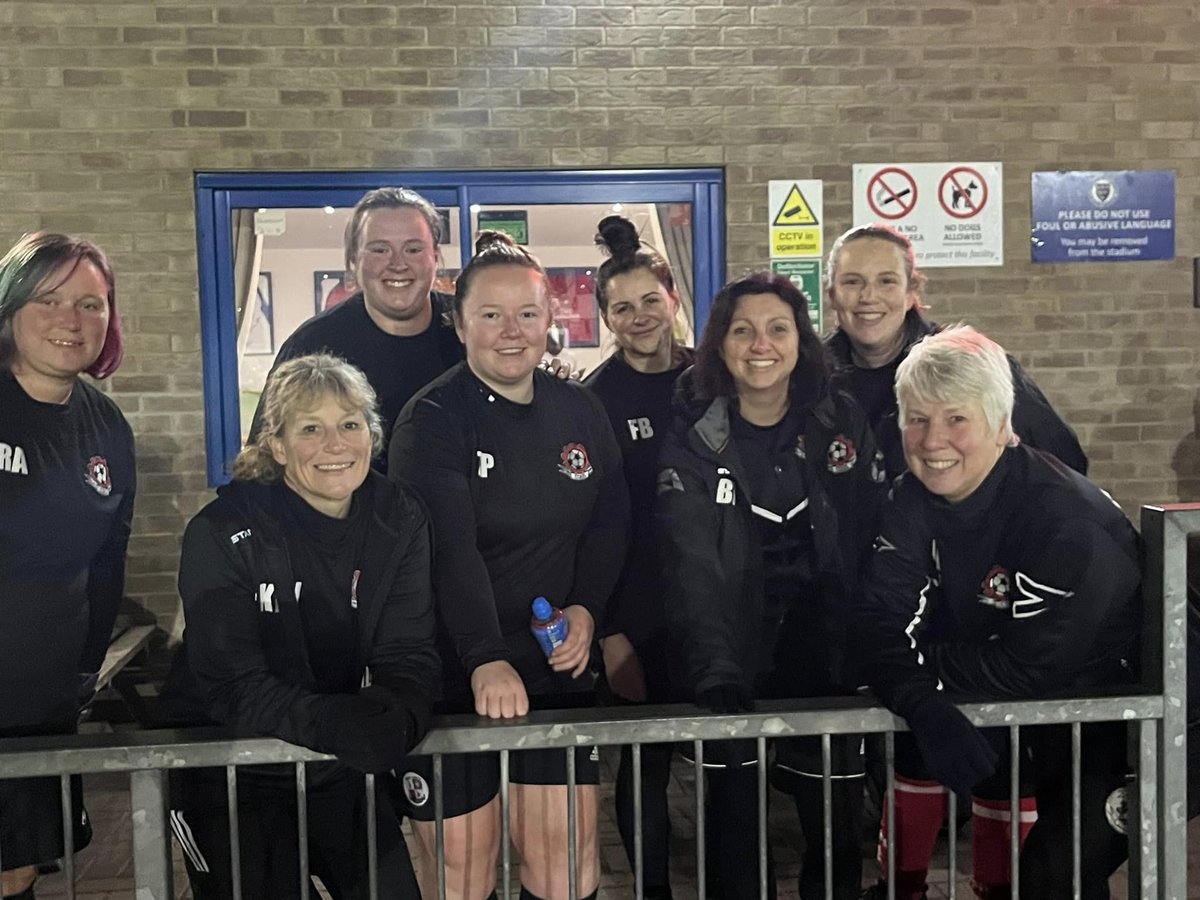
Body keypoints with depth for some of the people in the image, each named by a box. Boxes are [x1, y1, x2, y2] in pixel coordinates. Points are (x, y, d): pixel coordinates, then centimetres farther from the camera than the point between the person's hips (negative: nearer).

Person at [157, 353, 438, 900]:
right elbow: (232, 684, -23)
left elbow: (407, 656, -12)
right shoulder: (223, 533, -19)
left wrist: (391, 714, -35)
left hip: (344, 769, 4)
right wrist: (332, 722, -39)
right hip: (227, 768, -3)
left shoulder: (400, 522, -8)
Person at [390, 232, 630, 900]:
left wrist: (587, 607, -5)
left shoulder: (582, 412, 6)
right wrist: (485, 661, -35)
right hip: (454, 675, -4)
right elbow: (449, 550, -23)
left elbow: (611, 522, 12)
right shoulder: (432, 420, -11)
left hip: (556, 668, 4)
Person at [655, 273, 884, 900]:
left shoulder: (841, 422, 0)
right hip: (735, 655, -1)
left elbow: (875, 539, 1)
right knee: (734, 799, 4)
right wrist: (715, 672, -30)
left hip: (827, 652, 2)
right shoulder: (693, 438, -7)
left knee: (837, 813, 5)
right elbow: (693, 567, -18)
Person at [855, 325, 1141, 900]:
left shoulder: (1069, 519, -29)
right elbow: (882, 621, -18)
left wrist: (920, 660, -19)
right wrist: (925, 706, -35)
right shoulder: (914, 498, -9)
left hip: (1109, 712, -6)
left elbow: (1030, 668, -30)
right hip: (1001, 700, 6)